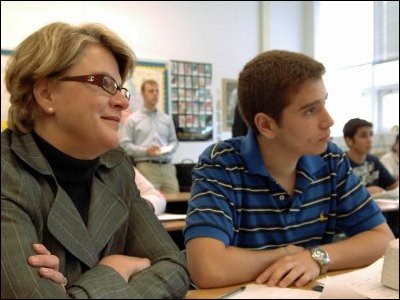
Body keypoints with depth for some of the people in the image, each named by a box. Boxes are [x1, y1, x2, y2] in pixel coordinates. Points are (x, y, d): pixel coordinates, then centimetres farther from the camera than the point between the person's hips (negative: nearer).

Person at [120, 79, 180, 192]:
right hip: (146, 167, -4)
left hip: (167, 166, 4)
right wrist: (145, 151, -12)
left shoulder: (167, 119, 16)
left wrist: (167, 150, -4)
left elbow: (174, 141, 19)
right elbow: (125, 144, 0)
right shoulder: (132, 119, 5)